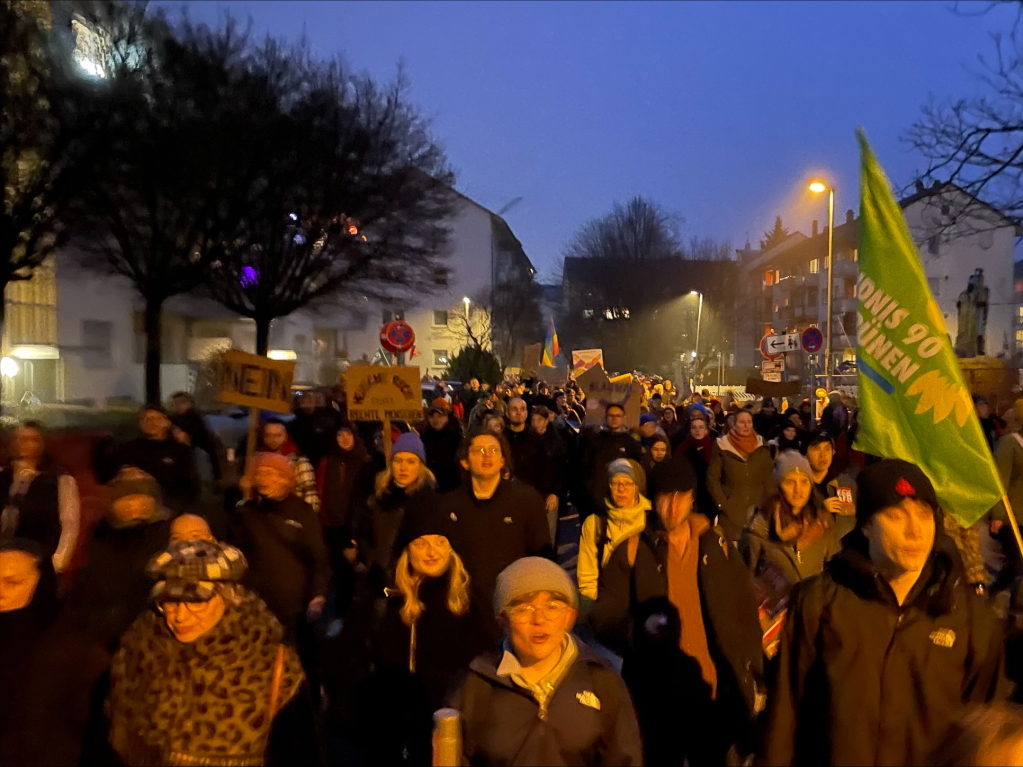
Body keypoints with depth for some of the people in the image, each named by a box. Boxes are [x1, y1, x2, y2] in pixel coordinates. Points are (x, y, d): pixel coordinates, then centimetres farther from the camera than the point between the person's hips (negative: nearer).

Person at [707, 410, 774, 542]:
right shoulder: (723, 447, -3)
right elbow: (712, 477, -3)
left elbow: (769, 478, 7)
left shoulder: (761, 447, 5)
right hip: (731, 510, -2)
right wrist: (721, 503, -8)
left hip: (757, 509, 2)